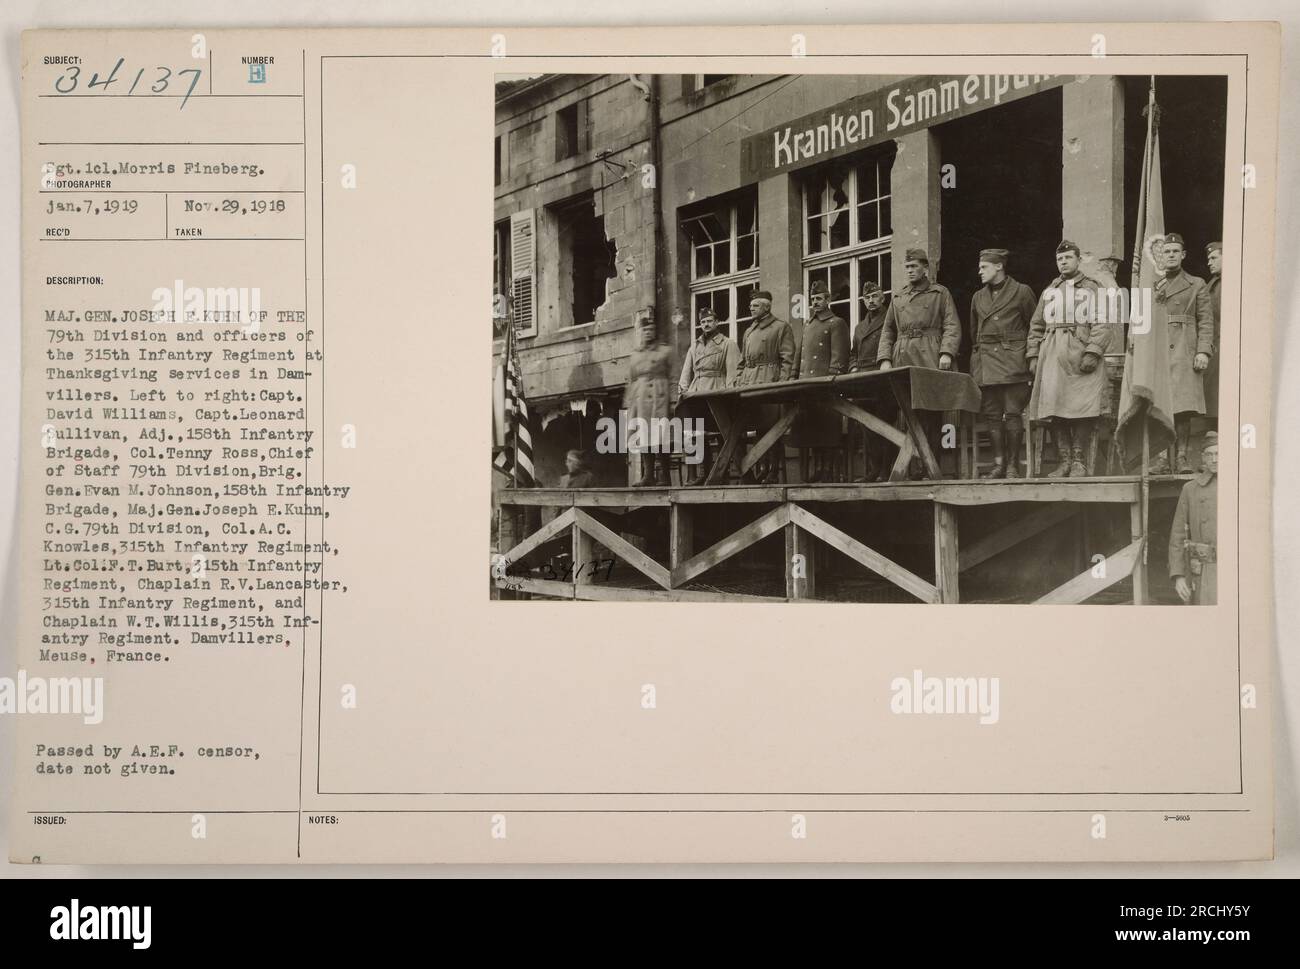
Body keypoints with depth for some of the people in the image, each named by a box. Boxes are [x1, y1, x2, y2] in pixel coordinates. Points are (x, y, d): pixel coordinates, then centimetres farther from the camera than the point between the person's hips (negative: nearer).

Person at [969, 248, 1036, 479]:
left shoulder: (1021, 292, 3)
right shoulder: (978, 297, 17)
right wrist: (978, 353, 15)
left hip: (1012, 362, -5)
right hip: (985, 362, 5)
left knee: (1013, 413, -6)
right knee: (991, 414, 1)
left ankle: (1013, 465, -2)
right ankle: (999, 464, 4)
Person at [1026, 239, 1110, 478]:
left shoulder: (1092, 289, 8)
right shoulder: (1049, 292, 21)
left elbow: (1102, 325, -2)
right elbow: (1036, 327, 19)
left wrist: (1092, 353, -14)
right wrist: (1033, 356, 8)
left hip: (1081, 357, -4)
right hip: (1052, 358, 4)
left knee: (1081, 410, -8)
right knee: (1054, 410, -1)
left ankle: (1079, 461, -1)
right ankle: (1065, 460, 6)